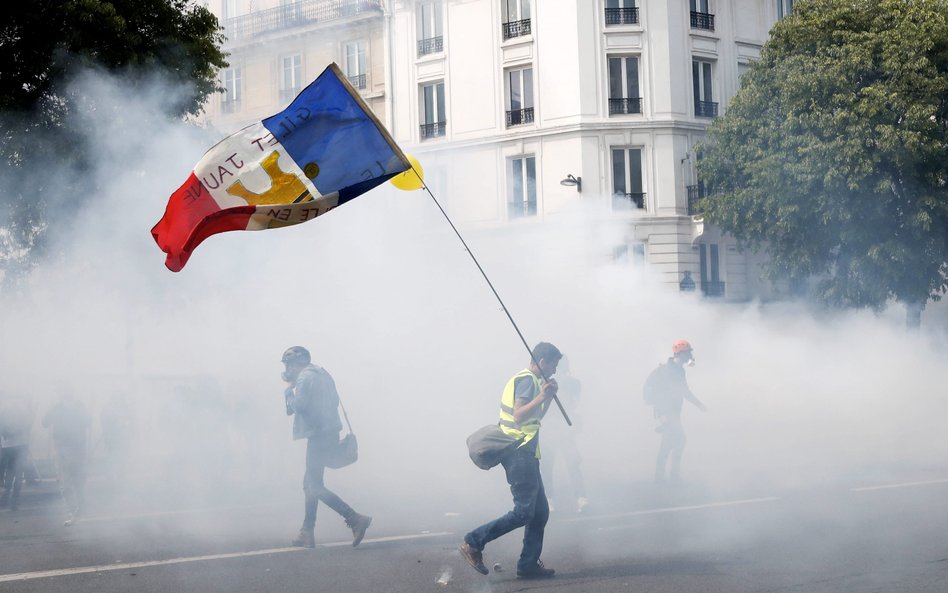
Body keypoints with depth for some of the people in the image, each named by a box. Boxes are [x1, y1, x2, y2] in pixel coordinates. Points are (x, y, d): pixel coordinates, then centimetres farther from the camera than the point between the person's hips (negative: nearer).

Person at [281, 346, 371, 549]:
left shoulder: (305, 377, -11)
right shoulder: (322, 374, 18)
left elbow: (297, 405, -19)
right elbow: (335, 401, 23)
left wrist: (289, 389, -1)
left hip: (319, 436, -10)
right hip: (330, 432, 10)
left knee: (315, 487, -9)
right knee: (310, 483, 16)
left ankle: (355, 519, -18)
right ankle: (307, 533, 18)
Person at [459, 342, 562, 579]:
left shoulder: (528, 380, 20)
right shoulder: (527, 380, -12)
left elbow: (536, 417, 30)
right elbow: (519, 415, -23)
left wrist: (548, 396, 19)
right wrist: (541, 397, -28)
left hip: (524, 454, 11)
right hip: (519, 453, -11)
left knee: (540, 511, 9)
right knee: (523, 512, -13)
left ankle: (528, 564, 11)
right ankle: (473, 543, -11)